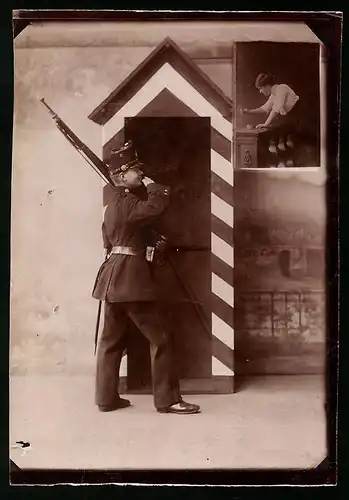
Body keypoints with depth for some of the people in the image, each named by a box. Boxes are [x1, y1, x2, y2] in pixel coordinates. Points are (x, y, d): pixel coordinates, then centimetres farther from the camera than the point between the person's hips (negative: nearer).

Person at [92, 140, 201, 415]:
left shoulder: (114, 204, 18)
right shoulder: (127, 203, -13)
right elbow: (157, 205, -30)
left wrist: (148, 246, 15)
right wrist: (151, 185, -10)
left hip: (116, 278, 10)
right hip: (130, 279, -10)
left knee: (112, 339, 13)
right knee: (160, 338, -4)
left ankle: (106, 397, 20)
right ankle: (168, 400, 3)